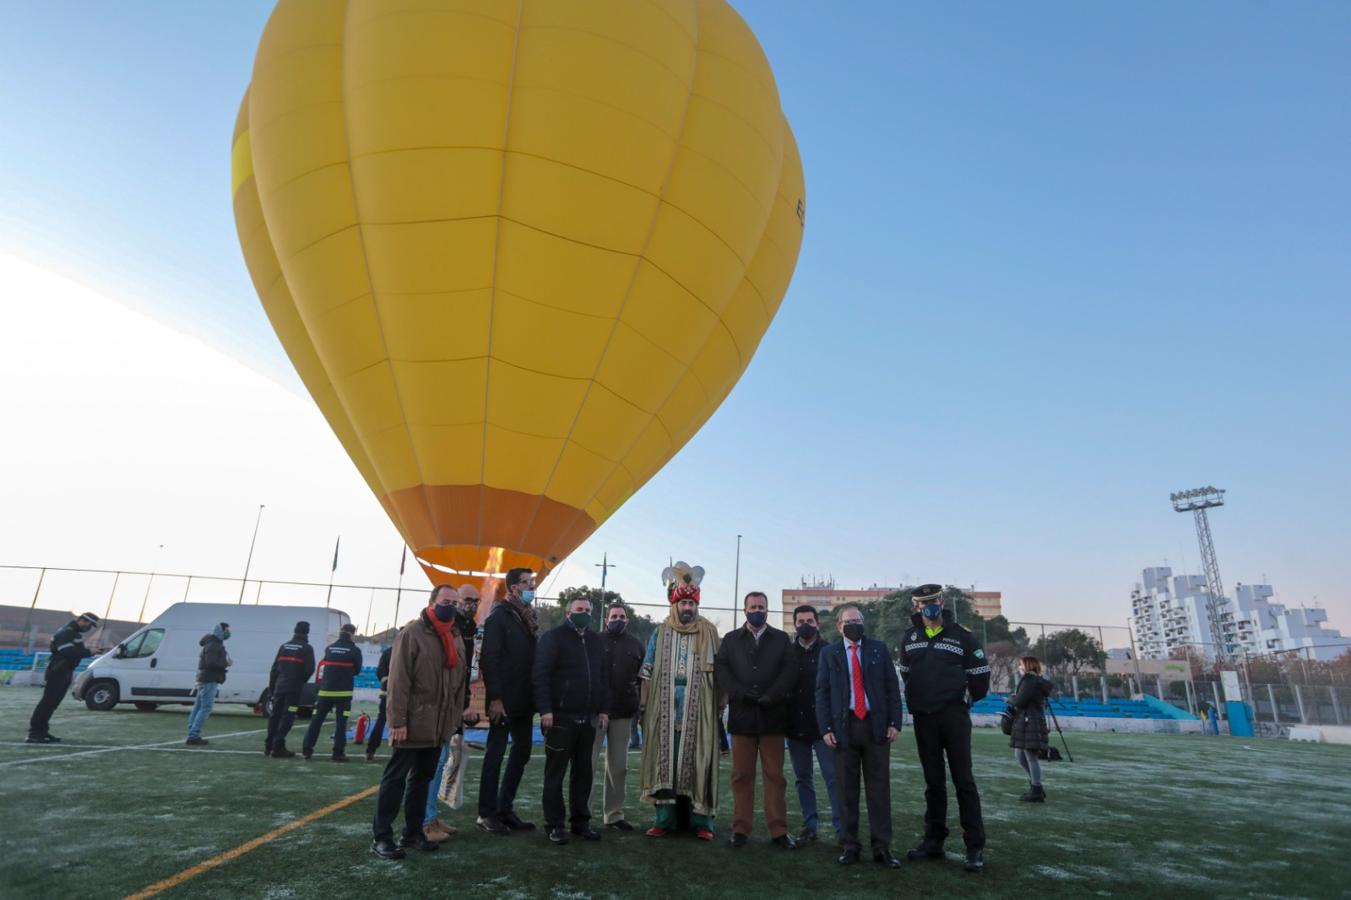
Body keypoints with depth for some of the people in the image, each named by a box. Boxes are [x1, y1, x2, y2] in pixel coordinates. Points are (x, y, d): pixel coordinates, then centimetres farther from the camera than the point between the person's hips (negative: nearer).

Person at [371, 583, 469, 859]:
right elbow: (398, 680, -15)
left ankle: (413, 833, 25)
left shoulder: (454, 638, 12)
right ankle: (381, 837, 11)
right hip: (412, 723, -7)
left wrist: (455, 718, 11)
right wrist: (397, 720, -18)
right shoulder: (412, 633, -11)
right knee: (395, 778, 1)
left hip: (438, 725, 7)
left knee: (422, 778, 15)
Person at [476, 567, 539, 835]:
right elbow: (488, 658, -15)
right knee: (495, 754, 3)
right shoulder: (500, 615, -10)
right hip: (504, 700, -7)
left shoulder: (528, 616, 13)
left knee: (521, 753, 11)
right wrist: (494, 697, -19)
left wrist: (535, 697, 10)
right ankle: (487, 813, 14)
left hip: (524, 700, 8)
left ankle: (505, 809, 23)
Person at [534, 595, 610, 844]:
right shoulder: (553, 637, -4)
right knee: (556, 772, 3)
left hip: (588, 718, 6)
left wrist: (603, 709, 11)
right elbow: (541, 674, -11)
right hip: (560, 717, -5)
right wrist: (545, 709, -17)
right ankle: (554, 824, 13)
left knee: (583, 772, 11)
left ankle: (581, 821, 22)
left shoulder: (597, 641, 15)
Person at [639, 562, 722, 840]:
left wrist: (719, 705, 0)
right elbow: (647, 671, 8)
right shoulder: (660, 633, 7)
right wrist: (645, 705, 3)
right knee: (664, 762, 4)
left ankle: (701, 821, 11)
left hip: (698, 711, -1)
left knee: (698, 762, 2)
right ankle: (664, 819, 14)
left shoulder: (709, 632, 5)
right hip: (665, 710, 1)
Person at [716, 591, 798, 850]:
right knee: (741, 776, 5)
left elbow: (790, 670, -2)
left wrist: (770, 697, -14)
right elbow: (722, 669, 0)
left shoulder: (781, 639, 10)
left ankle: (778, 830, 11)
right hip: (742, 714, 0)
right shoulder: (731, 639, 11)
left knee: (774, 776, 4)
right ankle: (741, 829, 12)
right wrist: (742, 694, -13)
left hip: (772, 715, 0)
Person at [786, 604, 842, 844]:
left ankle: (841, 828, 7)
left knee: (833, 777, -1)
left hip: (823, 725, -3)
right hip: (796, 725, 3)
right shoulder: (788, 652, 6)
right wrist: (784, 720, 2)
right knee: (802, 778, 11)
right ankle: (810, 825, 22)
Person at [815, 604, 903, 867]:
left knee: (879, 788, 5)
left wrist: (894, 723, -3)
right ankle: (850, 846, 17)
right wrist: (825, 728, -5)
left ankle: (882, 847, 14)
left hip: (876, 726, 0)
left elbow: (892, 687, 5)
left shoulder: (879, 649, 7)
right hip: (844, 727, 0)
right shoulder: (829, 654, 5)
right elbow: (821, 693, 3)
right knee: (847, 790, 6)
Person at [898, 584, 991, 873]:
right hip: (923, 717, 4)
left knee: (963, 779, -3)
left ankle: (975, 847, 3)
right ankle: (933, 841, 19)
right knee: (933, 781, 11)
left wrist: (970, 697, 12)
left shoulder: (961, 636, -3)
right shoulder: (909, 638, 8)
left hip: (953, 714, -3)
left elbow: (979, 674, 2)